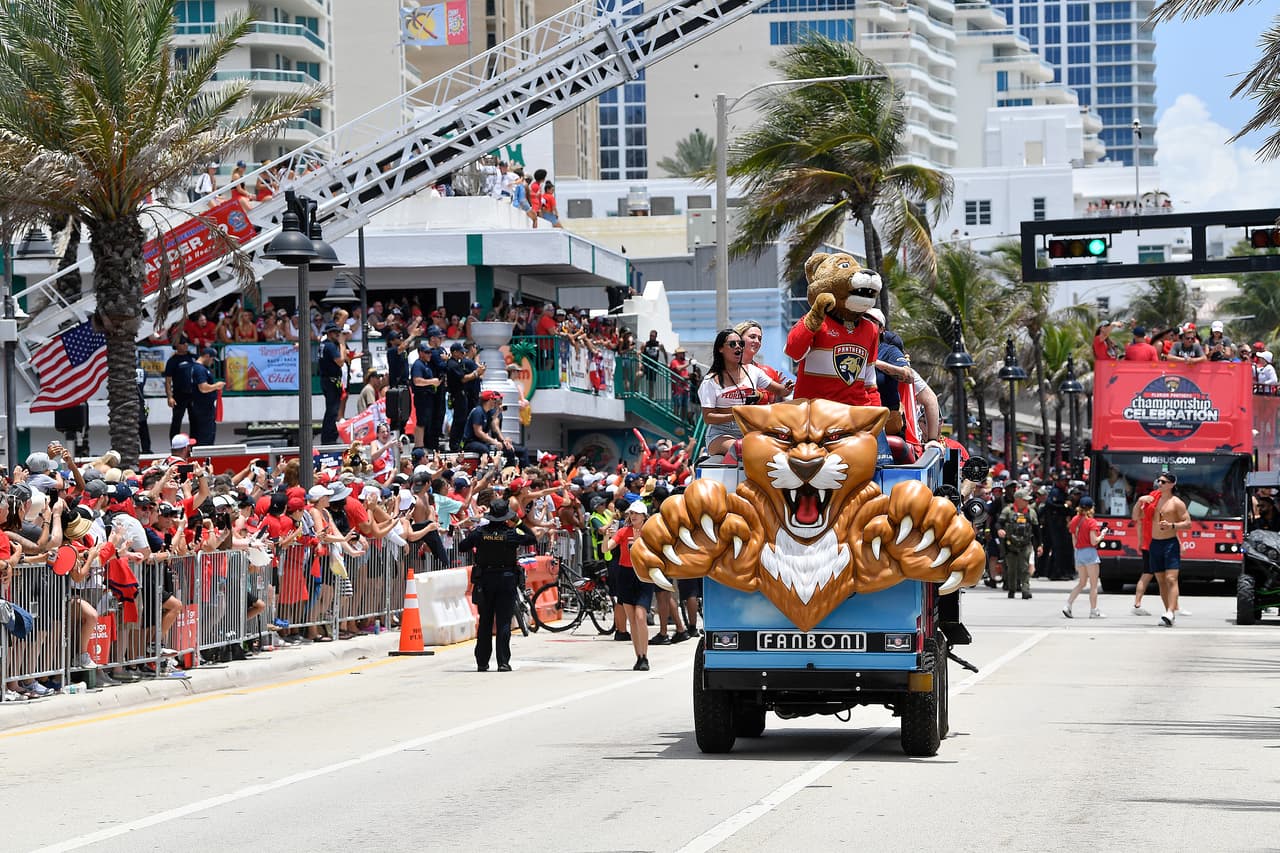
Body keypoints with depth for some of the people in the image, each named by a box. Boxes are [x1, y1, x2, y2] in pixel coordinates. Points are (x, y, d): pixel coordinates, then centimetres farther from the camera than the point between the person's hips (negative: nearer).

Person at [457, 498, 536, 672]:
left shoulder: (479, 532, -6)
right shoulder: (512, 533, -9)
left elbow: (461, 547, 2)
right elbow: (532, 539, 5)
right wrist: (519, 523, 10)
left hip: (484, 579, 2)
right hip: (506, 579, -2)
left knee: (485, 622, 10)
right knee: (504, 622, -1)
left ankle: (482, 662, 12)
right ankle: (503, 662, -6)